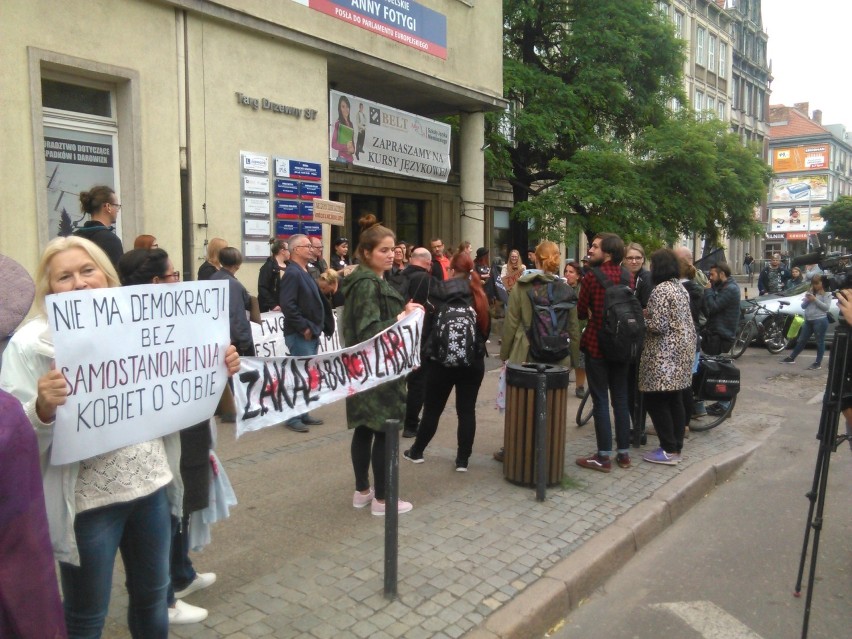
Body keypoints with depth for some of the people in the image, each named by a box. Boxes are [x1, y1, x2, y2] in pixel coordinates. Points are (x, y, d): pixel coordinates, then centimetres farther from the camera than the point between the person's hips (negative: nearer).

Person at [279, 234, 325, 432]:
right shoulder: (293, 273, -15)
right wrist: (304, 328, -19)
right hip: (300, 335, -10)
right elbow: (287, 305, -24)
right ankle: (293, 417, 4)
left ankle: (302, 413, 23)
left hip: (311, 334, 10)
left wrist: (314, 328, 12)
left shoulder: (305, 273, 16)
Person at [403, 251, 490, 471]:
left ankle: (417, 451, 25)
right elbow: (487, 326, 7)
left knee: (432, 408, 11)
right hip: (473, 360, 2)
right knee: (467, 410, 6)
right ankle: (462, 459, 9)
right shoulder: (479, 295, 0)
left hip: (442, 358, -2)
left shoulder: (439, 292, -8)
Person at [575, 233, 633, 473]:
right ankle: (624, 453, 19)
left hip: (597, 344, -5)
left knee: (600, 400, 0)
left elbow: (580, 312, -7)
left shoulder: (592, 276, -13)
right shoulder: (627, 276, 4)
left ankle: (604, 456, 5)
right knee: (620, 399, 12)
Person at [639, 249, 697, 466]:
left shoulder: (661, 290, -16)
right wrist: (649, 314, 16)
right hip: (681, 350, 10)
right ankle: (676, 447, 19)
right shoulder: (681, 288, 13)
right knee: (675, 401, 13)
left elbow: (658, 326, -21)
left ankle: (669, 451, 1)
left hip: (664, 355, -9)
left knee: (656, 401, -2)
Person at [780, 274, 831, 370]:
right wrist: (807, 300, -6)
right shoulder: (810, 292, 15)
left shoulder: (827, 293, -2)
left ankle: (818, 363, 7)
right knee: (801, 340, 14)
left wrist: (815, 300, -16)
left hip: (820, 320, -6)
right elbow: (803, 306, 13)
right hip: (808, 320, 6)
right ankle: (791, 358, 21)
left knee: (820, 342, 1)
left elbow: (826, 307, -12)